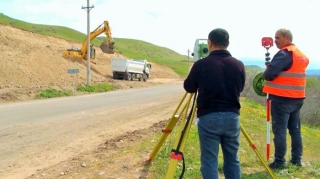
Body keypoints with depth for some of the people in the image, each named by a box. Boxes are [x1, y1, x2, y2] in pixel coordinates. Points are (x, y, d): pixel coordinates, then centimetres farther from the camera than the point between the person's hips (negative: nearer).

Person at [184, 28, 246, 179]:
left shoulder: (201, 64, -9)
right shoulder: (239, 65, 1)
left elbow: (189, 88, 5)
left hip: (208, 117, -3)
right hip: (232, 117, 4)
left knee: (209, 161, 4)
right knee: (232, 160, 15)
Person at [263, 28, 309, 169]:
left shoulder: (284, 54, -14)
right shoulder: (301, 55, 15)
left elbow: (269, 74, -21)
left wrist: (266, 74, -1)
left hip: (282, 98, -9)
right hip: (297, 98, 9)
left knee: (279, 130, -3)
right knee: (295, 129, 14)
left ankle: (279, 162, 0)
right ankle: (296, 159, 19)